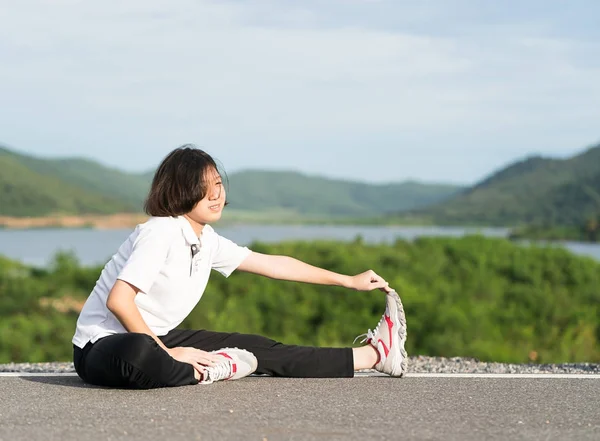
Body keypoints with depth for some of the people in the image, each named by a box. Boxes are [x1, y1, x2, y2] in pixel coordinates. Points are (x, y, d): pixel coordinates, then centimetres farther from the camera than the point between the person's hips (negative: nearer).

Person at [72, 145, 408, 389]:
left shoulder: (208, 240, 5)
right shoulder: (162, 233, -21)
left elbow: (272, 264, 16)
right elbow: (118, 300, -27)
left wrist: (349, 281, 20)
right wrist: (166, 353, -22)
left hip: (153, 340, 8)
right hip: (103, 346, -8)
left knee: (258, 349, 6)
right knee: (136, 355, -45)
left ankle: (372, 355, 13)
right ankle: (206, 371, -16)